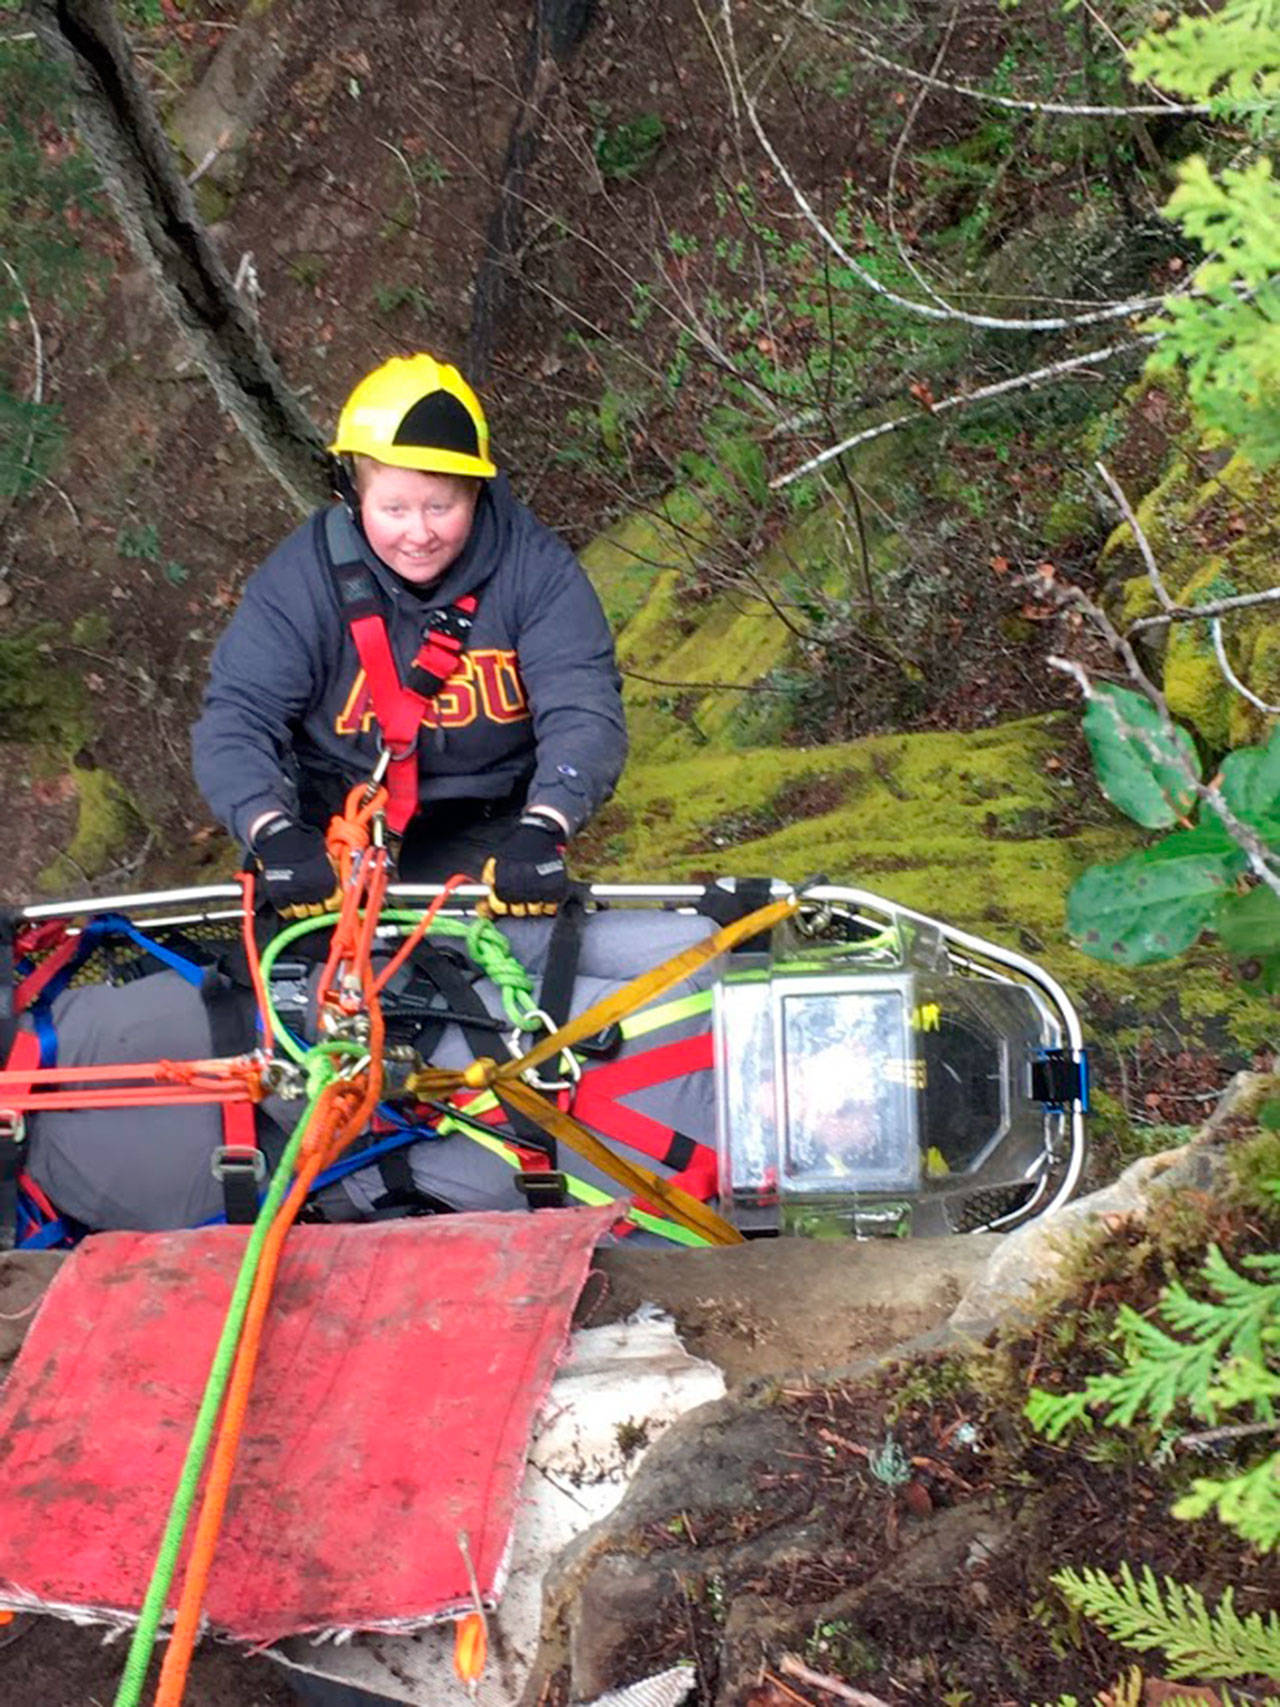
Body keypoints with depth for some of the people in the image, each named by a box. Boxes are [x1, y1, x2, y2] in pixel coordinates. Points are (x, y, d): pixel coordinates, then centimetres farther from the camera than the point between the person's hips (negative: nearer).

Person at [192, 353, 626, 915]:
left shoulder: (536, 568, -16)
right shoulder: (300, 579, -17)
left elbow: (583, 706, -23)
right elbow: (235, 716, -21)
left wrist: (540, 831, -41)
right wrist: (275, 835, -41)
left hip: (486, 815, 0)